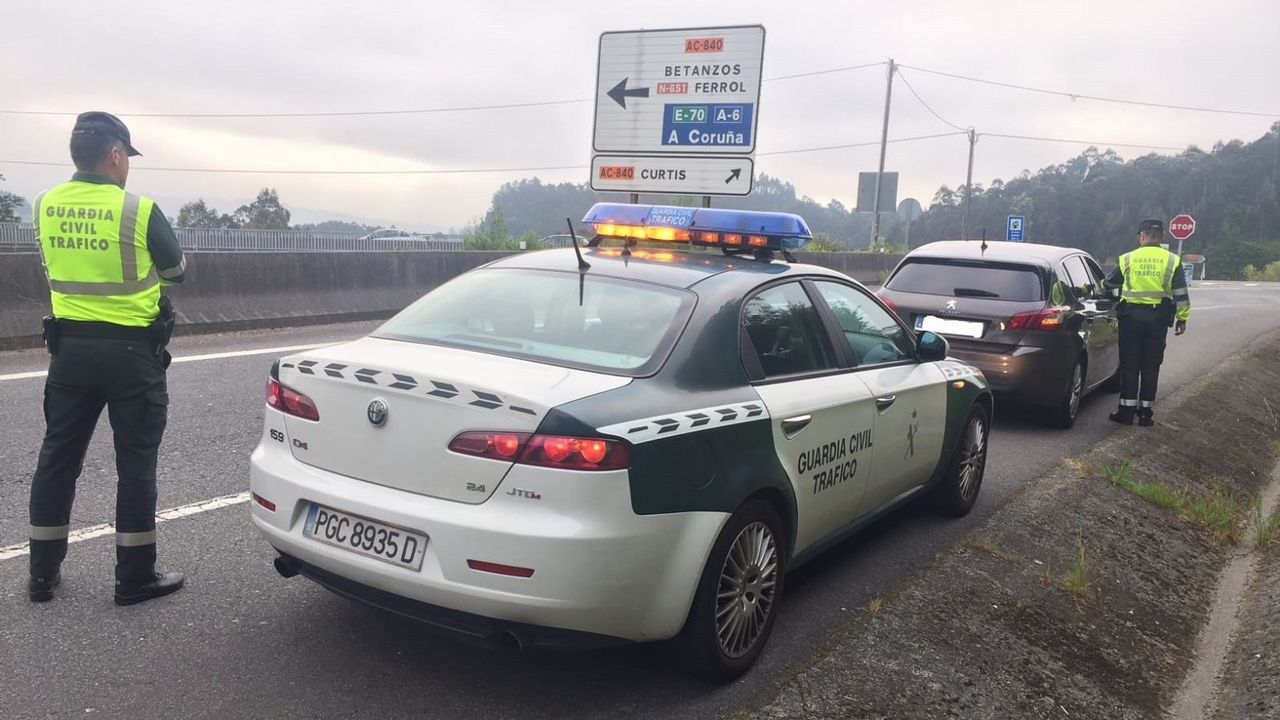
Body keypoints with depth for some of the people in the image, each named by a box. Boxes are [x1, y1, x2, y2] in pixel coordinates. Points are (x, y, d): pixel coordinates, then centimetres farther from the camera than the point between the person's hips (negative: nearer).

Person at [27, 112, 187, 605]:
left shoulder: (44, 206, 0)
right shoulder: (139, 210, -15)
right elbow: (177, 271, 0)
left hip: (70, 347, 5)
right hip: (131, 351, -5)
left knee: (58, 458, 14)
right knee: (135, 464, 4)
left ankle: (43, 574, 23)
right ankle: (135, 577, 11)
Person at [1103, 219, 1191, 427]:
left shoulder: (1128, 259, 1)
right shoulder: (1172, 261, 1)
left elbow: (1109, 283, 15)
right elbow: (1181, 293, 0)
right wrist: (1182, 318, 8)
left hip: (1131, 316, -1)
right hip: (1158, 317, 1)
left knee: (1129, 365, 5)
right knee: (1150, 367, 7)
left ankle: (1127, 411, 6)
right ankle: (1145, 412, 10)